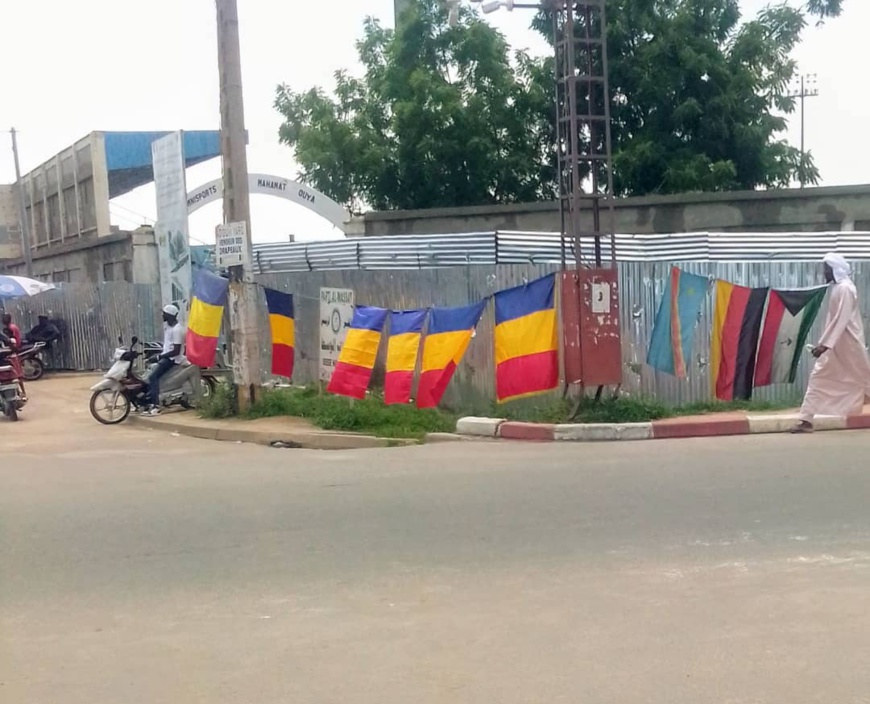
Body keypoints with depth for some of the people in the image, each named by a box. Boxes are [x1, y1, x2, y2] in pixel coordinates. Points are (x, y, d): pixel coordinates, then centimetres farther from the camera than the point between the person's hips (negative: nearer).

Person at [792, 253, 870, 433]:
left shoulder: (845, 288, -16)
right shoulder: (837, 288, 13)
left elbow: (842, 320, -23)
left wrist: (825, 344, -27)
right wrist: (823, 343, 17)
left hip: (848, 344, -9)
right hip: (836, 344, 9)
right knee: (818, 377, 4)